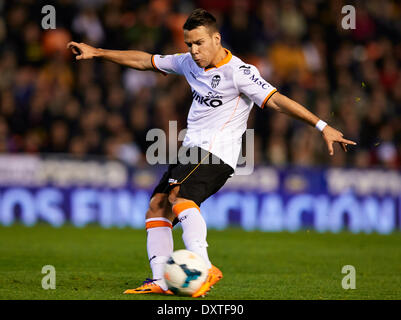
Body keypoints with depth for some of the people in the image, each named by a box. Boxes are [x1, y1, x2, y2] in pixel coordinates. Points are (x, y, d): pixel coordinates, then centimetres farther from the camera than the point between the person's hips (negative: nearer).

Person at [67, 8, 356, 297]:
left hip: (217, 152, -9)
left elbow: (276, 100, -18)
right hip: (192, 150, 9)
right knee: (156, 207, 0)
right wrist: (96, 53, 23)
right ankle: (160, 282, -5)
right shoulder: (190, 63, 12)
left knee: (179, 196, -30)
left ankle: (204, 269, -43)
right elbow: (144, 61, 22)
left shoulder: (238, 72, -12)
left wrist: (322, 126, -24)